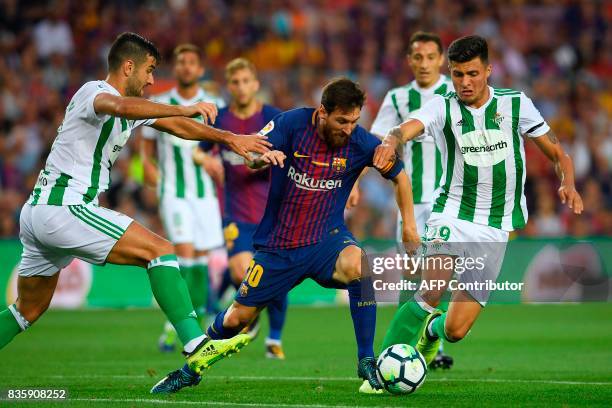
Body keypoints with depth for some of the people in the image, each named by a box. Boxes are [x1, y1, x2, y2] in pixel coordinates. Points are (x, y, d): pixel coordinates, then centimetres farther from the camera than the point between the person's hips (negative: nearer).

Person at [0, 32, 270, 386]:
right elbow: (119, 106, -35)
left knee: (29, 311, 20)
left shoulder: (133, 107, 18)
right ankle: (196, 347, -24)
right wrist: (186, 109, -40)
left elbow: (176, 127, 27)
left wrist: (230, 138, 23)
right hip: (63, 208, -11)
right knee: (160, 249, -15)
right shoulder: (93, 92, -11)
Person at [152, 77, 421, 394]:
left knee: (358, 264, -35)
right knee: (237, 318, 5)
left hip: (326, 238, 0)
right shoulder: (292, 123, -12)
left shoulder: (360, 142, -10)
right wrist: (262, 156, -39)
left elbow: (399, 175, 7)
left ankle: (366, 362, -26)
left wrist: (409, 223, 4)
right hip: (278, 244, 0)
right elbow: (248, 158, -16)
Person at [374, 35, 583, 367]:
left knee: (455, 331, -2)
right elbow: (410, 126, -25)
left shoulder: (516, 104, 2)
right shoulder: (442, 108, -3)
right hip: (452, 214, -1)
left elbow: (557, 153, 8)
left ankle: (432, 329, 35)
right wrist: (391, 142, -49)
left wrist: (567, 184, -13)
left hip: (495, 227, 1)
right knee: (432, 291, -30)